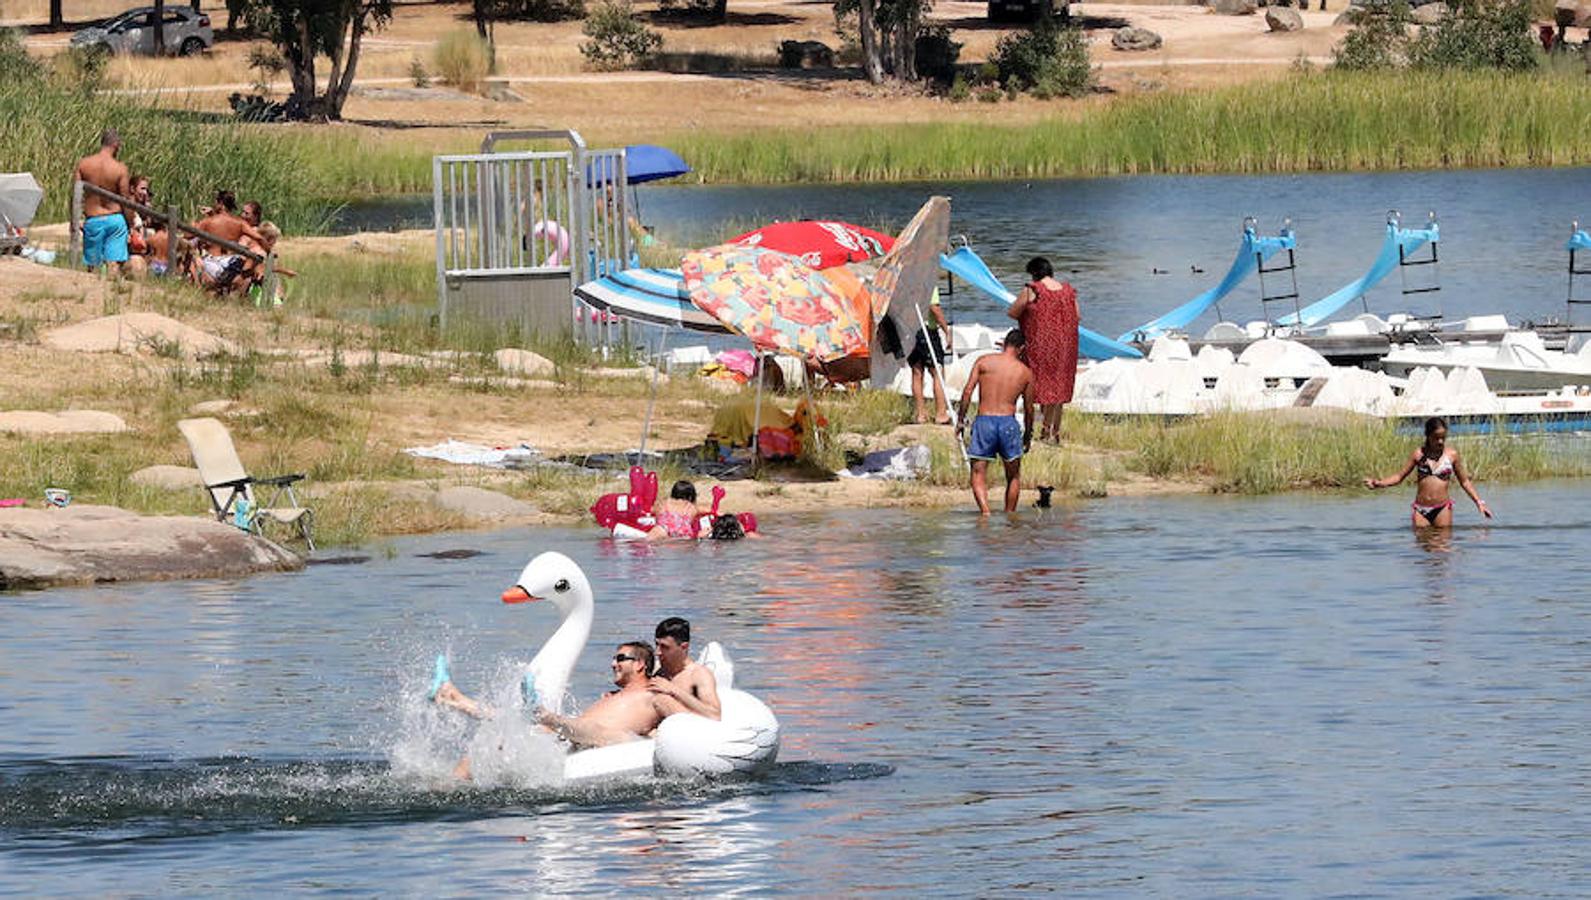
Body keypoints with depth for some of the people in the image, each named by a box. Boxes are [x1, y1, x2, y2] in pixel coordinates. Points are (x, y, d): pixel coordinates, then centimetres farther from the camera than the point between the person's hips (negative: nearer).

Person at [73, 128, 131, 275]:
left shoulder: (83, 164, -3)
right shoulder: (120, 169, -8)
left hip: (93, 220, 1)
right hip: (115, 218, -1)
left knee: (93, 265, 10)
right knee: (114, 264, -1)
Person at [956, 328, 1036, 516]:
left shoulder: (983, 362, 3)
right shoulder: (1025, 372, 6)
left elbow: (967, 392, -3)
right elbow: (1028, 409, 13)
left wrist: (961, 421, 6)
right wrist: (1028, 435, 26)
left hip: (984, 421, -1)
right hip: (1008, 422, 1)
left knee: (978, 474, 2)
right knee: (1013, 476, 18)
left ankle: (985, 511, -18)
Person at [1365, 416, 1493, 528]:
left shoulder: (1452, 454, 2)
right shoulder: (1419, 454, 3)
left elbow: (1465, 481, 10)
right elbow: (1400, 476, 8)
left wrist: (1479, 502, 3)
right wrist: (1379, 484, -5)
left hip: (1442, 509, -1)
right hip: (1421, 509, 1)